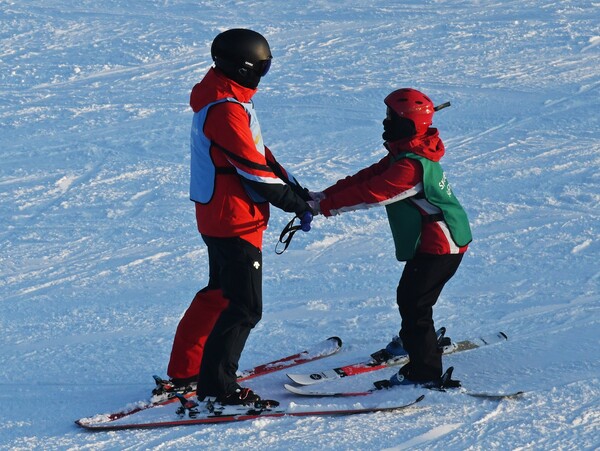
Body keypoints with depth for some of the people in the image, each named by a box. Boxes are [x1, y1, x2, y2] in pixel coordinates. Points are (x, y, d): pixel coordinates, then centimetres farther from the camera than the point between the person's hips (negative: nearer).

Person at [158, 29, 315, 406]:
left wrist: (295, 188, 5)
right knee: (244, 306, -5)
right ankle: (216, 384, 1)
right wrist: (297, 204, -14)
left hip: (218, 216, 11)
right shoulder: (225, 110, -22)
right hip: (234, 220, -11)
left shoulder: (226, 99, 11)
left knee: (219, 293, 22)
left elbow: (258, 152, 14)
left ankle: (184, 372, 30)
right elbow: (253, 168, -23)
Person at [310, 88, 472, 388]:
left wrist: (326, 206, -22)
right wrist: (324, 195, -3)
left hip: (440, 245, -11)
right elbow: (367, 177, 6)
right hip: (431, 240, 11)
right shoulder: (404, 154, 8)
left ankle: (426, 372, -4)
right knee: (408, 295, 25)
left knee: (414, 303, -9)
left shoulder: (411, 166, -27)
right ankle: (412, 340, 48)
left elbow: (371, 193, -28)